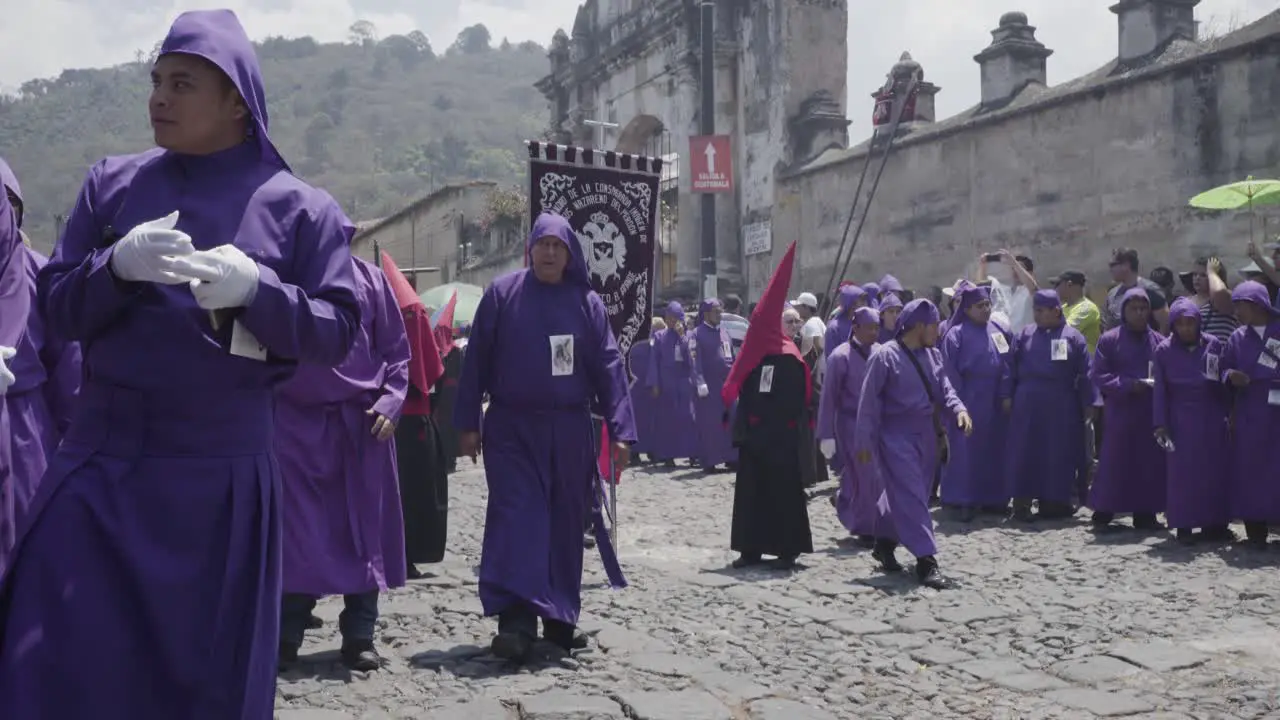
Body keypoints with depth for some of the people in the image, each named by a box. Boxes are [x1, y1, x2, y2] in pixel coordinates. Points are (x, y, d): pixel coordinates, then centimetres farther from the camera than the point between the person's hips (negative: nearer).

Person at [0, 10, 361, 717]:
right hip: (102, 458, 2)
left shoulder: (298, 208, 0)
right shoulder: (111, 184, 7)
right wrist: (117, 266, -15)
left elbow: (336, 333, -4)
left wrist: (255, 288, -21)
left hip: (220, 471, -2)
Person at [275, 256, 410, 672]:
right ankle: (286, 637, 11)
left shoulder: (369, 277, 5)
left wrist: (390, 403, -5)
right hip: (296, 421, -1)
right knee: (295, 530, 0)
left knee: (365, 528, 4)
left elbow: (396, 350, 8)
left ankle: (359, 637, 14)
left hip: (362, 422, 1)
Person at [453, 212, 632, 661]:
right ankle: (515, 621, -11)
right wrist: (468, 424, -1)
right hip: (511, 429, -2)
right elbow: (476, 361, 2)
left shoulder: (586, 302, 4)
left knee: (566, 522, 7)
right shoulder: (501, 294, 1)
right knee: (517, 517, -10)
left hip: (569, 431, 2)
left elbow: (609, 367, 2)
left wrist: (620, 431, -4)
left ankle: (560, 619, 19)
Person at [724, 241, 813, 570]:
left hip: (780, 440, -7)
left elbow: (797, 403, -13)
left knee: (783, 491, 0)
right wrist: (743, 426, 6)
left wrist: (778, 427, -16)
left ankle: (787, 549, 8)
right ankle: (751, 548, 16)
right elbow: (742, 395, 13)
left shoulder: (790, 360, -9)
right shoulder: (752, 358, 10)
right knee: (750, 490, 9)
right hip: (753, 437, 7)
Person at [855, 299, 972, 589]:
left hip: (927, 434, 7)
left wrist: (958, 409, -12)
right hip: (896, 436, -7)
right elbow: (869, 401, -11)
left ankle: (885, 543, 33)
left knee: (910, 495, 15)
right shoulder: (885, 357, -13)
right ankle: (925, 560, -10)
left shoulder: (931, 355, 8)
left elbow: (943, 388, 10)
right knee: (911, 497, -10)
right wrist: (864, 442, -11)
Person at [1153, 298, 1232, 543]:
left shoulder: (1213, 345, 1)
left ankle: (1214, 524, 14)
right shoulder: (1164, 350, -3)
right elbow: (1159, 391, -3)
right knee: (1183, 473, 0)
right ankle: (1184, 526, 6)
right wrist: (1160, 425, -7)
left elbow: (1224, 382, 4)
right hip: (1181, 421, -2)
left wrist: (1228, 414, -2)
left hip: (1213, 420, 2)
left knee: (1215, 471, 5)